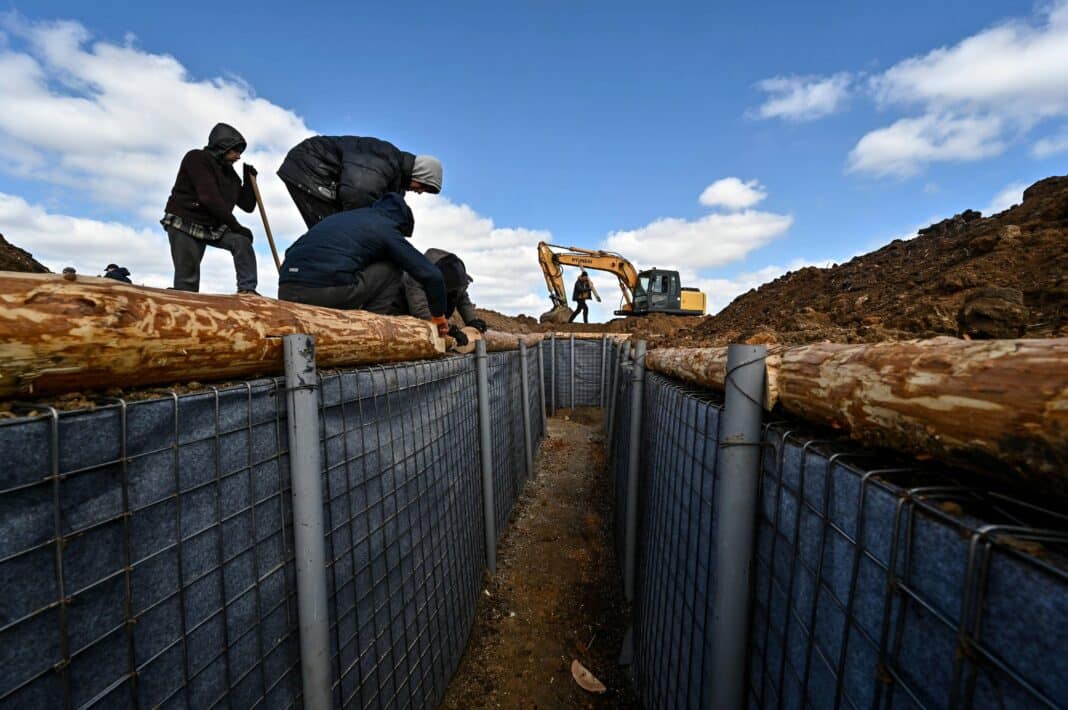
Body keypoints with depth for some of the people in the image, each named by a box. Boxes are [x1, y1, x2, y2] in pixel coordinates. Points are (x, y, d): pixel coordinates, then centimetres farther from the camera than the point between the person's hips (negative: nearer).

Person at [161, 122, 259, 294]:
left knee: (242, 241, -23)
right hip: (184, 225, -5)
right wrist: (235, 226, -23)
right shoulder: (197, 158, -10)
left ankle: (247, 290, -25)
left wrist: (249, 180, -2)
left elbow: (247, 206, 9)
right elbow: (209, 198, -22)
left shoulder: (229, 173, 10)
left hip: (213, 227, 5)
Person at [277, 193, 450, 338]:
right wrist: (438, 316, 19)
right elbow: (431, 275, 4)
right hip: (327, 292, -7)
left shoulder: (342, 216, 30)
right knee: (392, 268, 12)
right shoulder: (388, 229, 10)